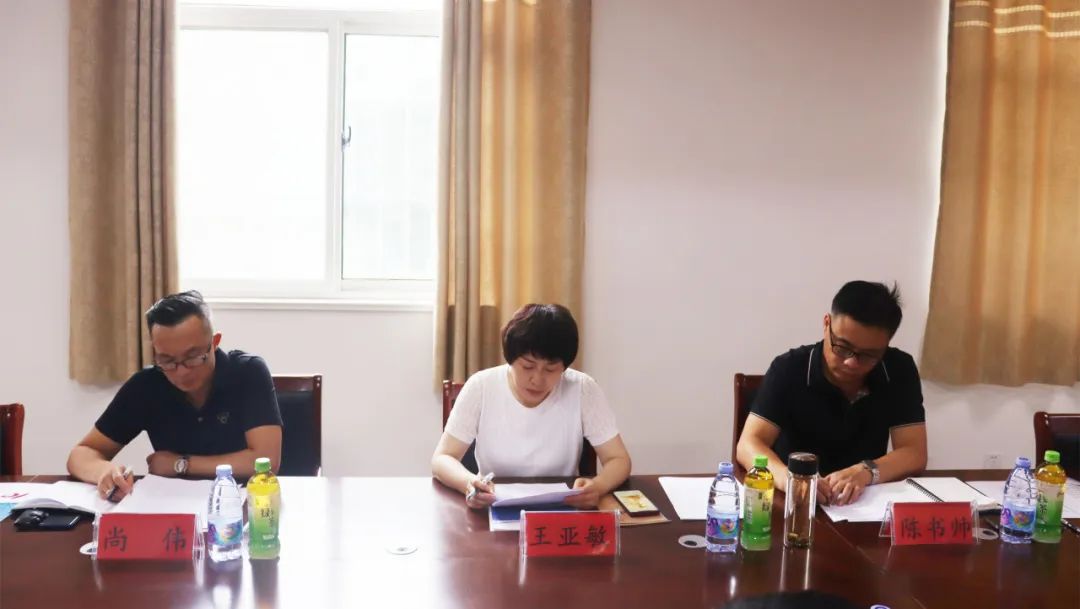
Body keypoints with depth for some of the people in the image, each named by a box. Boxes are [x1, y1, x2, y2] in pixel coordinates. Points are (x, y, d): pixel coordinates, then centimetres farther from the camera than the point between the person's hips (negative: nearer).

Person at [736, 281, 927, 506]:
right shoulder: (789, 369, -13)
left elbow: (914, 453, -8)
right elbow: (748, 445, -18)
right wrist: (788, 478, -38)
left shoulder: (899, 370, -6)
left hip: (867, 502, 2)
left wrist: (865, 472, -28)